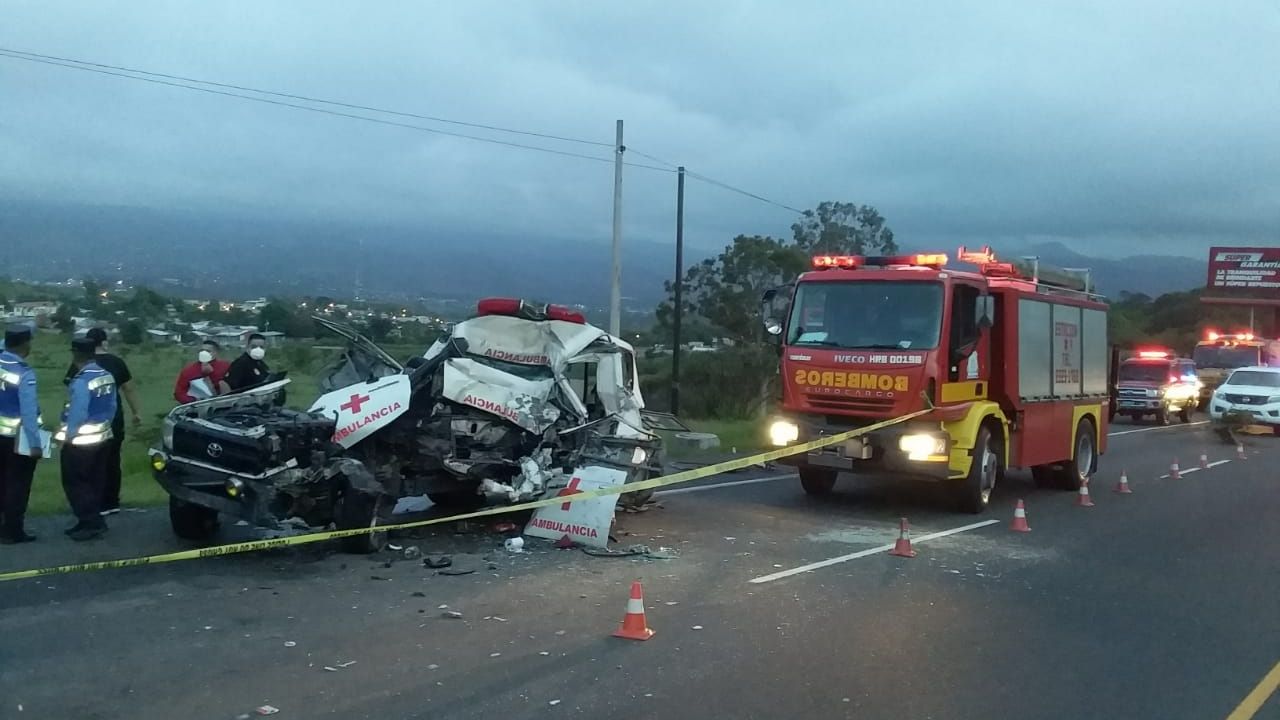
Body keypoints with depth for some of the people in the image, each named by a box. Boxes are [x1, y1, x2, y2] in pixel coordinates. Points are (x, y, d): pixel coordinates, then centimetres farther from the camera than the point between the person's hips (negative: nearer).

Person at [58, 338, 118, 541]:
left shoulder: (82, 380, -22)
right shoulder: (107, 376, 3)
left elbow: (77, 412, -23)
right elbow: (112, 406, 7)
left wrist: (67, 436, -12)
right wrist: (104, 426, 16)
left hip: (81, 440, -9)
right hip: (101, 437, 9)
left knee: (74, 482, 1)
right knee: (94, 481, 15)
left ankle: (91, 523, -1)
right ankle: (92, 520, 22)